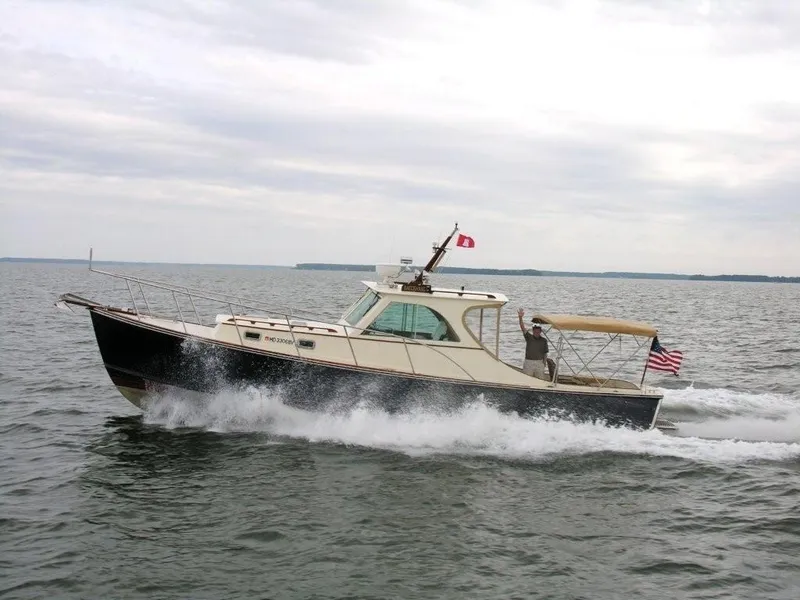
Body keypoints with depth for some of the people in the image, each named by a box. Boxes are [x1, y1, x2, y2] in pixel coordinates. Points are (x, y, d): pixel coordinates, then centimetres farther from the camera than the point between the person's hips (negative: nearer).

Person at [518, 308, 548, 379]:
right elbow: (522, 328, -12)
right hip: (528, 362, -1)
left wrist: (545, 363, -1)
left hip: (539, 363, 1)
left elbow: (545, 353, 9)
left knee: (541, 379, 2)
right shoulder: (529, 337, 1)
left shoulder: (544, 340, 5)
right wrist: (520, 317, -26)